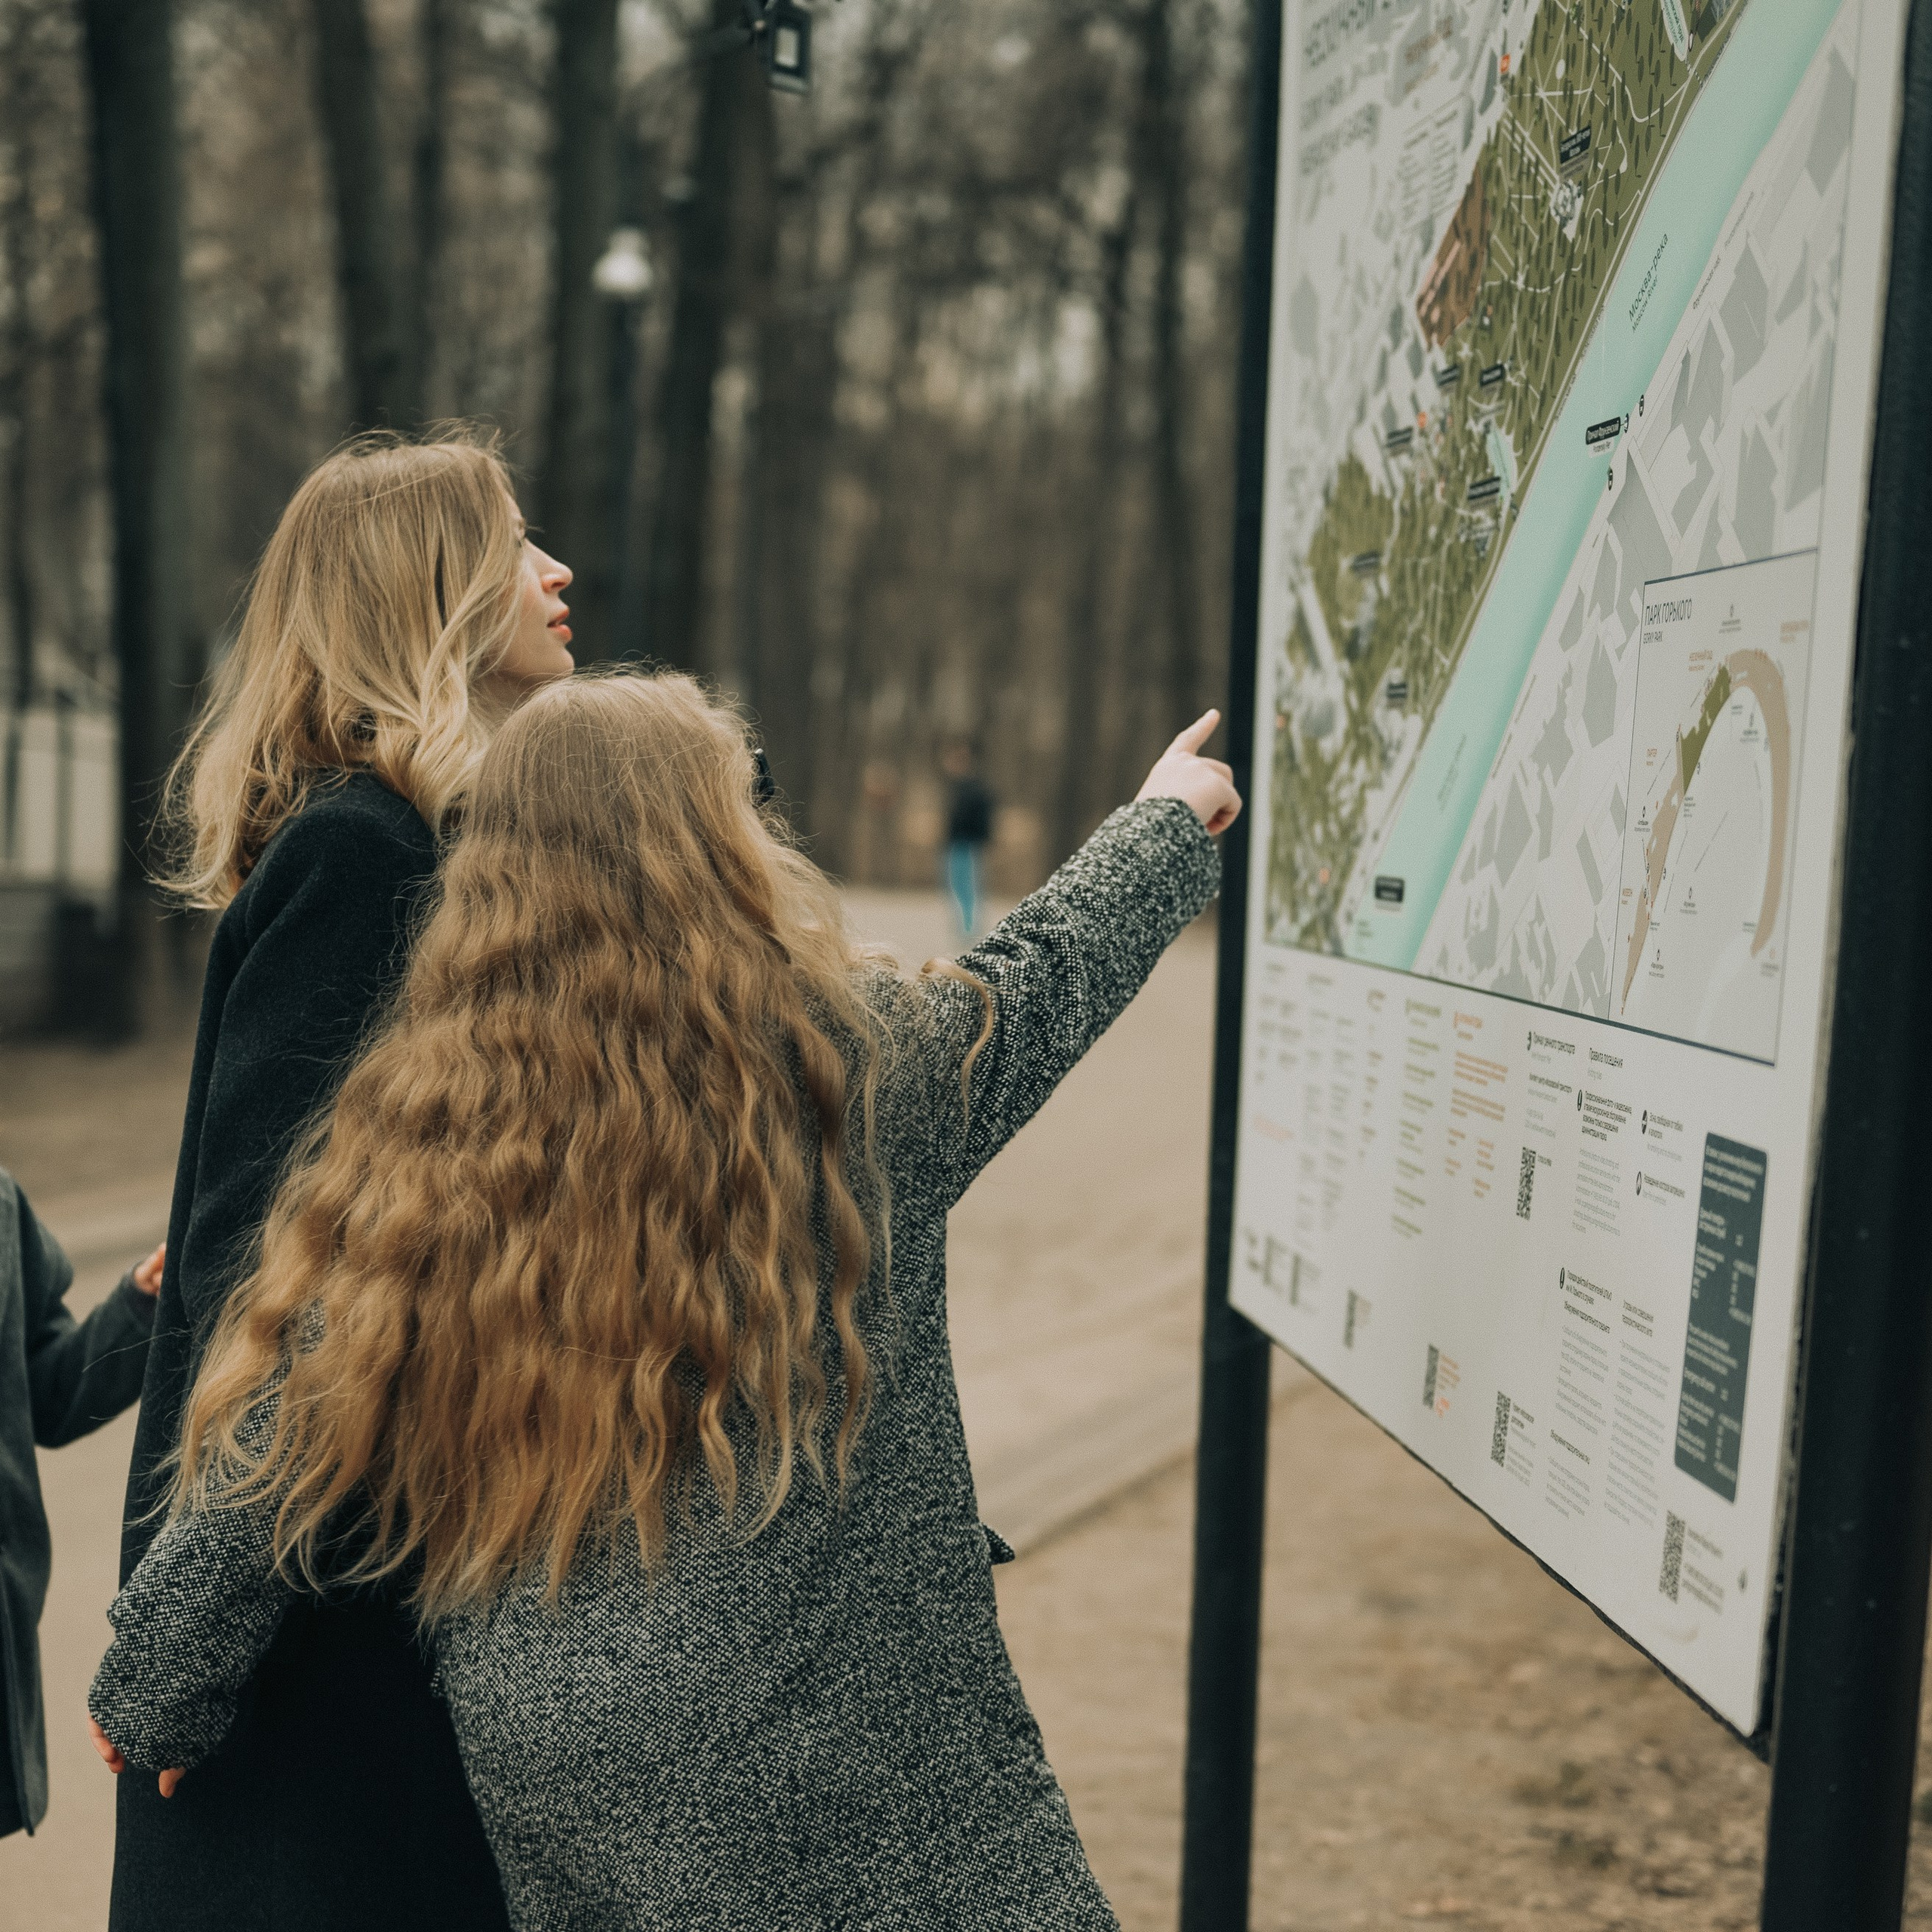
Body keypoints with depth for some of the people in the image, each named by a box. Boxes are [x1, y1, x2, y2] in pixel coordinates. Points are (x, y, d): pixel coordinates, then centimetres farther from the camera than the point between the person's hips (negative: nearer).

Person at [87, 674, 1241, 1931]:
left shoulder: (411, 1156, -6)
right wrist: (1175, 820, 30)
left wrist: (156, 1703, 13)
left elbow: (264, 1474, -3)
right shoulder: (859, 1070, -9)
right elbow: (1038, 981, 10)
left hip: (553, 1776, 4)